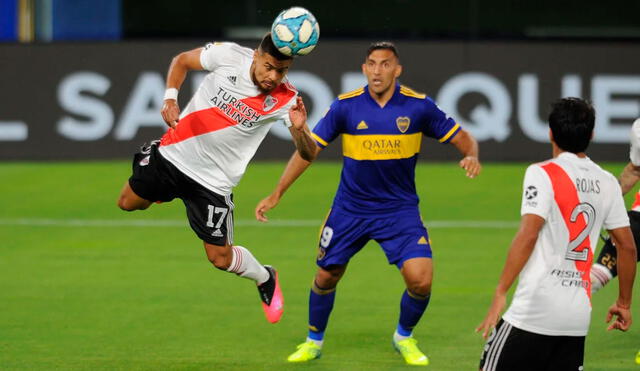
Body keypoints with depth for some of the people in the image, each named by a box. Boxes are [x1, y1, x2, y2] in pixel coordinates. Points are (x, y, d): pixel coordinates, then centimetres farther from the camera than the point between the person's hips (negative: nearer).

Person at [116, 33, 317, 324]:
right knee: (128, 203, 15)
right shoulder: (228, 55, -18)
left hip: (214, 181, -2)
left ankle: (265, 279, 31)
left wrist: (299, 129, -44)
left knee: (221, 257, 0)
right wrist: (170, 98, -14)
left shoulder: (285, 100, -20)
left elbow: (308, 154, -24)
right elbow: (181, 61, 1)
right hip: (173, 154, 2)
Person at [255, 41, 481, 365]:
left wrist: (471, 156, -23)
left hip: (400, 209, -1)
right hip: (350, 210, 1)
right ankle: (314, 341, 36)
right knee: (326, 277, 9)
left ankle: (404, 337, 15)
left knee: (420, 280, -15)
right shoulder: (345, 106, -9)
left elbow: (461, 138, 1)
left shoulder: (418, 106, -10)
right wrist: (276, 195, -7)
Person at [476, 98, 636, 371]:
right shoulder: (607, 183, 11)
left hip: (535, 309, -6)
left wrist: (500, 294, -15)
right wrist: (624, 303, 24)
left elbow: (528, 236, -16)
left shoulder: (543, 174, -6)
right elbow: (627, 246, 13)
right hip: (579, 315, 6)